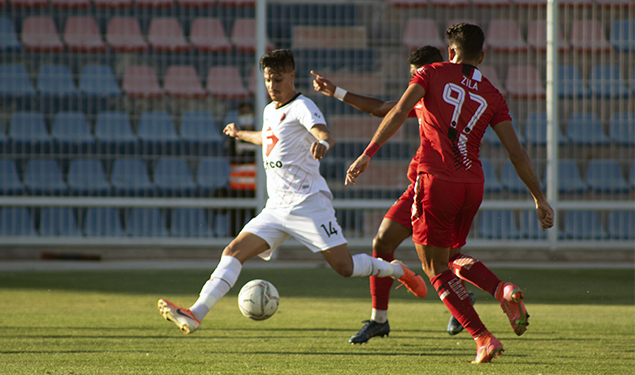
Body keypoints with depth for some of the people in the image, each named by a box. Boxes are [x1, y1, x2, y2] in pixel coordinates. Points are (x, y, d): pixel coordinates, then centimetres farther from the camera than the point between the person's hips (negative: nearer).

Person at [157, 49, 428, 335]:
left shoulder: (302, 107, -6)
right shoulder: (270, 111, 18)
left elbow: (324, 134, -27)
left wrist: (323, 143, -51)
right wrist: (240, 134, 58)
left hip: (307, 202, -7)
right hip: (276, 208, 7)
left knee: (344, 266, -11)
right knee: (234, 252, -10)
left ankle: (396, 271, 17)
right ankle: (195, 314, -21)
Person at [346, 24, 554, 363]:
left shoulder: (432, 74, 6)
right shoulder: (492, 95, 13)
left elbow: (399, 113, -9)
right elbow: (516, 153, 9)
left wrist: (367, 154, -11)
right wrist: (539, 198, 13)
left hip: (436, 180, -4)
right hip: (472, 184, 4)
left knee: (436, 269, 8)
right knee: (452, 256, 26)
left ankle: (484, 339, -3)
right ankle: (504, 292, -1)